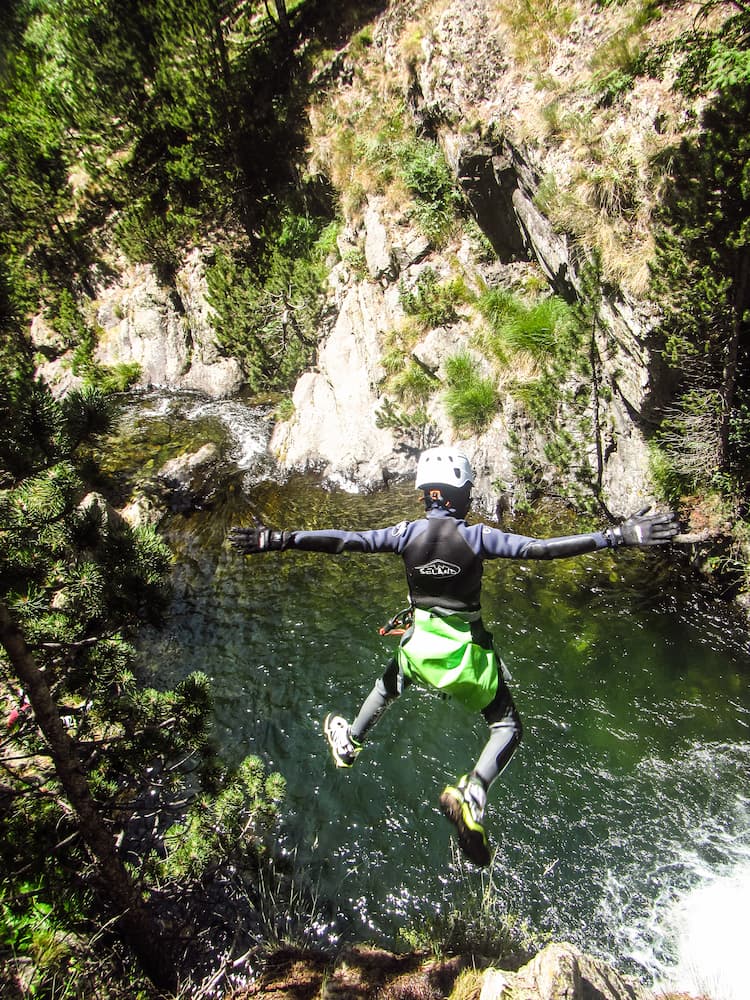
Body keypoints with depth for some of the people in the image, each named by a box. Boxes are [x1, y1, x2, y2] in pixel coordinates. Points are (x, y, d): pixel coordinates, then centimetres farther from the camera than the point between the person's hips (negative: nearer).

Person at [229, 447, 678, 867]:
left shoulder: (407, 533, -12)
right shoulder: (477, 536, -19)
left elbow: (342, 540, -15)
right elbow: (542, 547, -27)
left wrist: (277, 540, -12)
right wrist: (617, 536, -26)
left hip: (419, 644, 3)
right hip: (469, 652, -2)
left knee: (389, 683, 36)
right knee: (507, 726, 14)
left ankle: (350, 741, 51)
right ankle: (474, 790, -12)